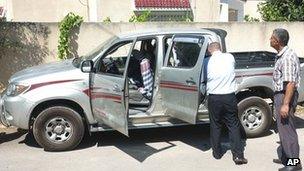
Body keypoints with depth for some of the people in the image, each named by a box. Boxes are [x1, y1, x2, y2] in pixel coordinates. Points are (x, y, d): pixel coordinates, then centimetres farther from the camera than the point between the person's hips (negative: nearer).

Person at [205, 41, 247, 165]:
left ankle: (217, 152, 22)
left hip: (214, 98, -1)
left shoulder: (208, 62, -4)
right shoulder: (230, 57, 0)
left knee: (215, 125, 14)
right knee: (234, 125, 7)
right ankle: (238, 155, 6)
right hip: (229, 97, 1)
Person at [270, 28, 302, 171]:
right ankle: (284, 157, 29)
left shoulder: (287, 57, -21)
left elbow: (290, 83, -25)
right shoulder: (281, 55, 11)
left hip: (285, 96, -10)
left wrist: (285, 104, -27)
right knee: (283, 128, 18)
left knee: (287, 129, -4)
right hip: (280, 95, 10)